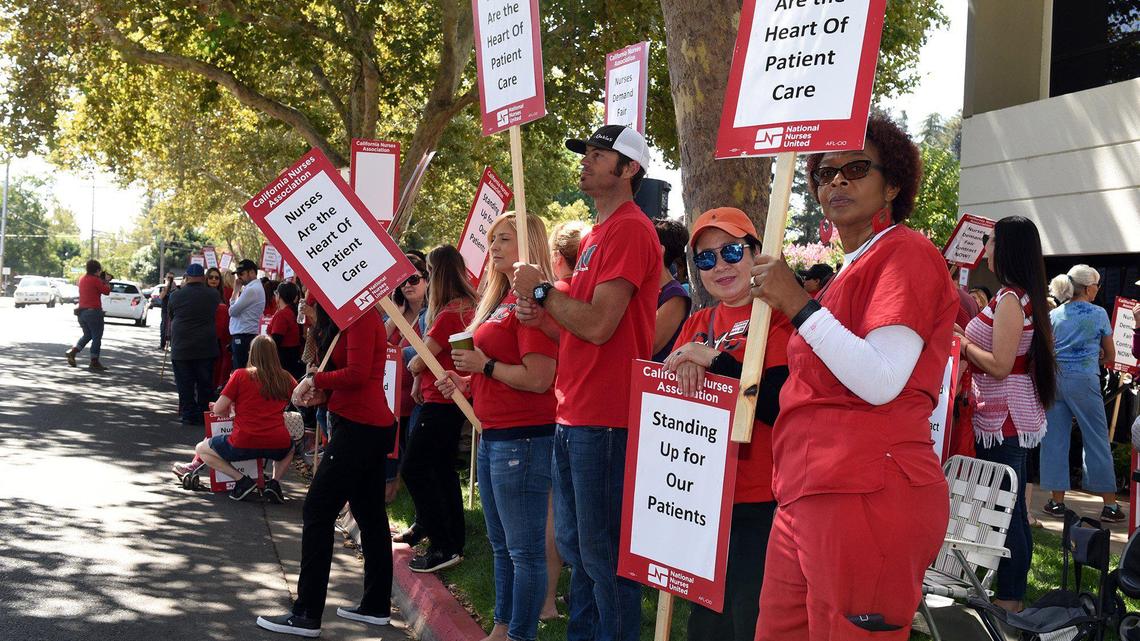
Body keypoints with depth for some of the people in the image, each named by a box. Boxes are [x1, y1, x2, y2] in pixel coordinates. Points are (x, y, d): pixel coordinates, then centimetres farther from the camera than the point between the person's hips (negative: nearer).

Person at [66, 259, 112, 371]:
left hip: (82, 311, 8)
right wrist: (107, 281, 6)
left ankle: (72, 352, 7)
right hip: (94, 311, -8)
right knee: (97, 337, 1)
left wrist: (102, 280, 14)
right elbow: (106, 291, -9)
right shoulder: (95, 280, -14)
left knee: (87, 335, 22)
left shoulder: (82, 279, 10)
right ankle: (94, 363, 1)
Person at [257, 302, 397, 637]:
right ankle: (376, 605, 23)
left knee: (317, 511, -8)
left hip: (359, 429, -11)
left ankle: (307, 615, -6)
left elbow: (357, 374, -22)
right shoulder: (356, 318, 16)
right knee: (370, 515, 14)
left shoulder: (361, 318, -14)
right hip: (371, 427, 11)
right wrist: (320, 388, -3)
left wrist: (315, 380, -9)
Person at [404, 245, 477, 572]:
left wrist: (412, 365, 5)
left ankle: (444, 547, -7)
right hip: (452, 400, 10)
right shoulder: (468, 307, 9)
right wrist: (420, 380, 7)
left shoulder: (449, 313, -21)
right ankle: (454, 542, 20)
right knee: (443, 469, 15)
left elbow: (421, 360, -17)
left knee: (414, 469, -6)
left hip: (440, 402, -10)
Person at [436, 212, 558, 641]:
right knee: (501, 545, 18)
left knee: (524, 550, -2)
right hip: (493, 436, 11)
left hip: (522, 439, -11)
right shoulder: (501, 298, 16)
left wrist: (484, 365, -12)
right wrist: (464, 380, 10)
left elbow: (537, 378, -23)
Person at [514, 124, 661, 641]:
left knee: (602, 553, -3)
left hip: (605, 420, -10)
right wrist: (541, 316, 6)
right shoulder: (595, 237, 18)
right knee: (574, 547, 17)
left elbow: (598, 326, -22)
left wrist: (541, 290, -9)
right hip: (573, 416, 10)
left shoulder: (630, 230, -13)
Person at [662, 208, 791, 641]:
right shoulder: (698, 324, 13)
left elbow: (783, 406, -19)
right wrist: (682, 369, -12)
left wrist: (715, 360, -22)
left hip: (758, 506, -7)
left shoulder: (779, 316, -7)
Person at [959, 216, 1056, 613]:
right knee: (1009, 507, 14)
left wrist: (962, 344, -9)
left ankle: (1008, 598, 0)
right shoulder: (1022, 296, 13)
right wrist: (973, 314, 17)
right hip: (1009, 418, 10)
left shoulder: (1010, 298, -17)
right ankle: (1010, 593, 22)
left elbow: (999, 366, -22)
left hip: (1003, 419, -10)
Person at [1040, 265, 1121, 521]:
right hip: (1084, 381, -4)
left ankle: (1057, 501, 9)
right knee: (1097, 441, 3)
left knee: (1055, 439, 7)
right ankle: (1110, 504, 6)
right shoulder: (1099, 314, -1)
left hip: (1053, 379, 4)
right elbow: (1110, 356, 7)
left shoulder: (1053, 315, 8)